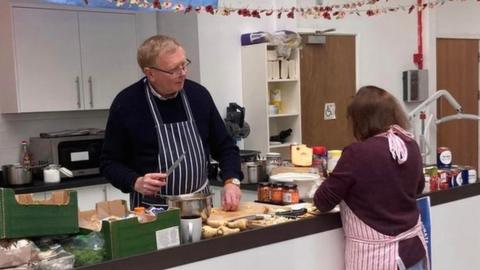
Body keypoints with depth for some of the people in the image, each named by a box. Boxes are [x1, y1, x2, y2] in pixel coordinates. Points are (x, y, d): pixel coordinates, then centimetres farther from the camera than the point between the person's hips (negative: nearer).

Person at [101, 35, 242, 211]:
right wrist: (135, 182, -18)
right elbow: (109, 162, 0)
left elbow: (225, 147, 9)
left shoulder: (198, 94, 1)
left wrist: (231, 181, -6)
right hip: (151, 210, -2)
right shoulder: (126, 104, -8)